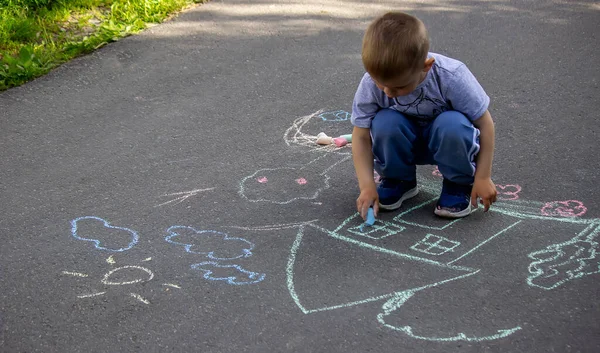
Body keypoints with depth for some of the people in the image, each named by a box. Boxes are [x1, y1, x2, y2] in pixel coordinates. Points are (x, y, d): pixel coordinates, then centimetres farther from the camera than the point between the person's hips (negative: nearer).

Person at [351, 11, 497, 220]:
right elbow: (361, 136, -17)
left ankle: (459, 183, -6)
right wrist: (367, 186, -26)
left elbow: (484, 123, -20)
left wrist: (483, 177, -20)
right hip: (406, 145, 2)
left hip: (447, 142, -1)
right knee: (384, 122, -30)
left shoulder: (451, 77, -32)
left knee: (453, 123, -35)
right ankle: (398, 180, -1)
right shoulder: (371, 84, -26)